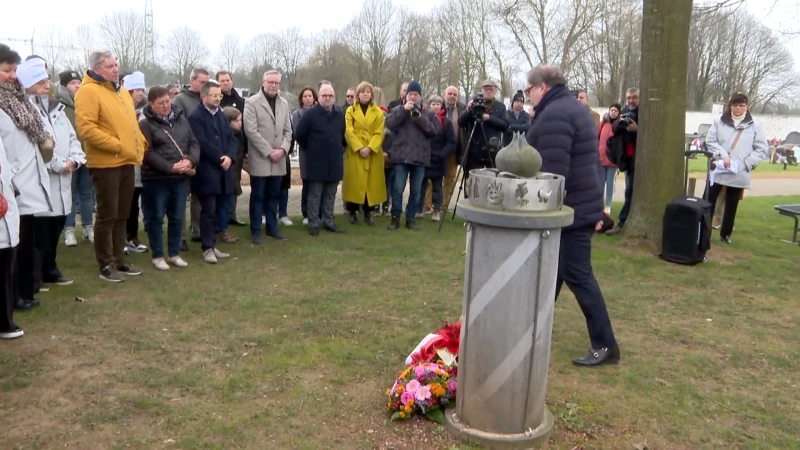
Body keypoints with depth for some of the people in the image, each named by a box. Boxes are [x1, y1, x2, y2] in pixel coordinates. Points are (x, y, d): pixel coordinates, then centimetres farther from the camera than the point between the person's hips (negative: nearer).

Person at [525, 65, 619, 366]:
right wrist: (596, 208, 23)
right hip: (581, 204, 11)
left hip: (568, 209, -11)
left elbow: (553, 171, -26)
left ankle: (605, 345, 1)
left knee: (577, 275, -5)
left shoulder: (554, 115, -18)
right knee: (553, 269, 18)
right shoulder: (573, 108, 17)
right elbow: (585, 161, 20)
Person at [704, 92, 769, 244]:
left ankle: (725, 233, 22)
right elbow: (710, 141, -1)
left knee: (731, 206, 10)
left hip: (740, 174, 0)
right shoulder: (719, 121, 3)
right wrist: (723, 155, -15)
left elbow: (762, 149, 1)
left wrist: (746, 163, -11)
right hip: (718, 170, 0)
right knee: (709, 202, 1)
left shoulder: (755, 125, 2)